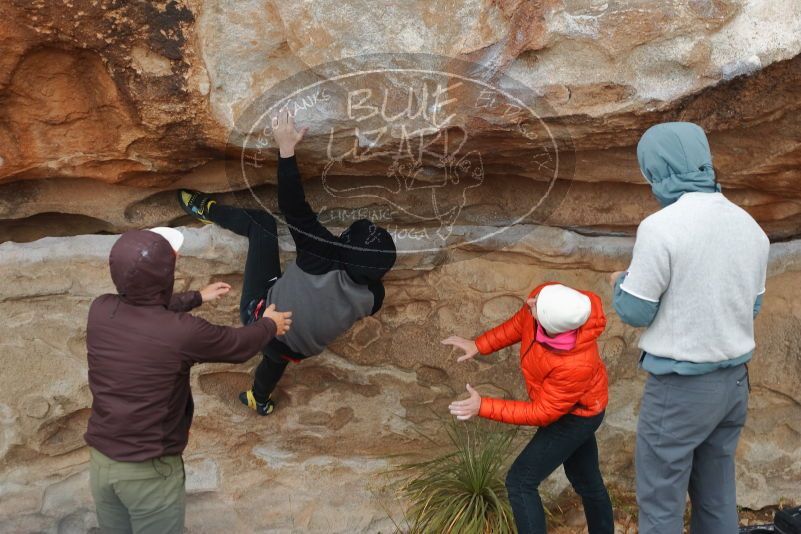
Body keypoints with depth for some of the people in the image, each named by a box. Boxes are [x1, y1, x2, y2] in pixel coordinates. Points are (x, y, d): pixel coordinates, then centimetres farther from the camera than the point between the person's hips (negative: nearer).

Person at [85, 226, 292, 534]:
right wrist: (269, 325, 16)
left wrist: (197, 297, 28)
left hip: (100, 459, 5)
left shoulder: (100, 310, -9)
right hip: (149, 470, -5)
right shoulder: (181, 332, -25)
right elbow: (239, 346, -6)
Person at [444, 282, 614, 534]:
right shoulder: (546, 297, -27)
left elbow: (543, 413, -27)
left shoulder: (576, 365, -42)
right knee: (586, 479, 25)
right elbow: (519, 324, -2)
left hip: (575, 416, -7)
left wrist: (483, 407, -28)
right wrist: (479, 345, -3)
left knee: (520, 482, -2)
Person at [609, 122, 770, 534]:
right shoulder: (750, 227, 3)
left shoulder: (661, 227, -19)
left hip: (680, 386, -7)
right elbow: (751, 307, 13)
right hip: (734, 379, 7)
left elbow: (634, 312, -12)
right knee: (717, 495, 18)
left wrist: (621, 282, 9)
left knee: (660, 501, 5)